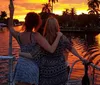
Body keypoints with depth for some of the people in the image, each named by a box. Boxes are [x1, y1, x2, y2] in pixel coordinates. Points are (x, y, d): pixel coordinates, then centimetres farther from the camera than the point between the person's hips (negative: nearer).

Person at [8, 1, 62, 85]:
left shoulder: (18, 35, -2)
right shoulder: (36, 36, -17)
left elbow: (10, 27, 21)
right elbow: (51, 50, -23)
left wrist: (11, 12, 16)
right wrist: (58, 36, -11)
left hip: (20, 66, 4)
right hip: (32, 68, -4)